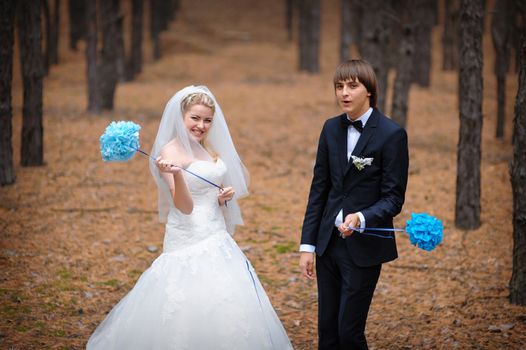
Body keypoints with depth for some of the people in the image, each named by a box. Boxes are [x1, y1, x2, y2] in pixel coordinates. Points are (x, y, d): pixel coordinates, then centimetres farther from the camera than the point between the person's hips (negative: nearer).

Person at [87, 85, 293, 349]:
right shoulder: (172, 151, -11)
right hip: (189, 240, -8)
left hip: (216, 236, 8)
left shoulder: (209, 148, 12)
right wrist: (175, 174, -34)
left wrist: (226, 196, 1)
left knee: (228, 309, 7)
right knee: (192, 307, -10)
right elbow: (185, 206, -18)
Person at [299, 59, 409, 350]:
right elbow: (319, 188, 9)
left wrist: (361, 218, -29)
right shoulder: (331, 129, 7)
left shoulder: (392, 135, -10)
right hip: (328, 242, 5)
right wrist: (308, 244, 6)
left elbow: (393, 198, -10)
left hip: (364, 247, -5)